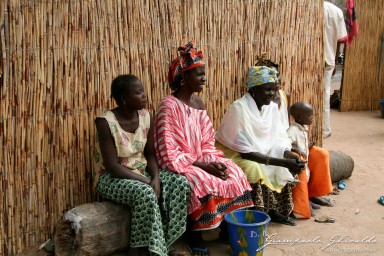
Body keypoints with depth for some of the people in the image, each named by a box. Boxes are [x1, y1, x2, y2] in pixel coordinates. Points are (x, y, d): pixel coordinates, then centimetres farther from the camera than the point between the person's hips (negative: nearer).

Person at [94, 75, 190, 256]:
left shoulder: (146, 117, -1)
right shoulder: (106, 122, -19)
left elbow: (150, 154, 3)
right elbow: (113, 167, -21)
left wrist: (156, 179, -17)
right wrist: (148, 182, -24)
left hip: (142, 173, 6)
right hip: (113, 178, -6)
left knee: (181, 184, -17)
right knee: (146, 194, -35)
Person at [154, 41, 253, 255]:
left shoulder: (199, 103, 7)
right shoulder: (169, 106, -17)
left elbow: (208, 142, 9)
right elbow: (170, 151, -20)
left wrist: (212, 162, -10)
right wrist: (201, 165, -21)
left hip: (201, 159, 7)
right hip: (178, 163, -7)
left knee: (234, 173, -10)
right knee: (204, 182, -31)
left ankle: (228, 226, 3)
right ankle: (194, 234, -10)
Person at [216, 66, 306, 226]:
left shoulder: (272, 107, -2)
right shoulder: (239, 109, -24)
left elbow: (280, 140, 1)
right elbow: (245, 152, -27)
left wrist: (289, 155, -22)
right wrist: (283, 162, -31)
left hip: (262, 152, 8)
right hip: (233, 153, -8)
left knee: (289, 167, -5)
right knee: (254, 168, -33)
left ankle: (274, 210, 4)